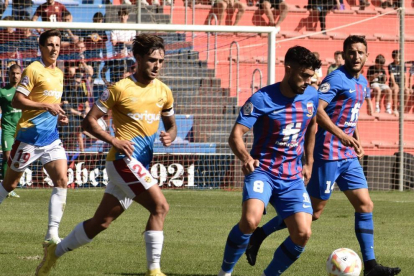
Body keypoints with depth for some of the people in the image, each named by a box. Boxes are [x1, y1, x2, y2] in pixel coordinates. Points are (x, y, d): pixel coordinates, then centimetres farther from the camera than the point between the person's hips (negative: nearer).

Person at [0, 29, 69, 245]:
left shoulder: (59, 74, 14)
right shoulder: (33, 70, -10)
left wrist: (59, 116, 7)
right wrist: (47, 107, -23)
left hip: (51, 137, 6)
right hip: (29, 136, -6)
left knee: (62, 181, -8)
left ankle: (52, 234, -8)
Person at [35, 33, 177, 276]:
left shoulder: (164, 91, 10)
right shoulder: (120, 89, -7)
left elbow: (171, 125, 22)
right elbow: (89, 121, -4)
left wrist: (170, 136, -2)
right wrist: (114, 140, -18)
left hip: (142, 166, 7)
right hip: (124, 159, -7)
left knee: (101, 222, 11)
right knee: (160, 205, -22)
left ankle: (56, 251, 28)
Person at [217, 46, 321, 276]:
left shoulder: (311, 96, 3)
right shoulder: (262, 99, -14)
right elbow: (236, 134, -19)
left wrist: (309, 162, 23)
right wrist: (246, 158, -39)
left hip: (293, 178, 5)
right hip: (262, 171, -5)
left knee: (303, 234, -11)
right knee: (250, 220, -31)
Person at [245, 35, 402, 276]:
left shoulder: (362, 83, 15)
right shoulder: (336, 79, -13)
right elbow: (317, 109, -23)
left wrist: (357, 141, 15)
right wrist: (340, 134, -29)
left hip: (349, 156, 8)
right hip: (329, 154, -8)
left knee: (365, 205, 1)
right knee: (313, 212, -3)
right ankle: (260, 234, 10)